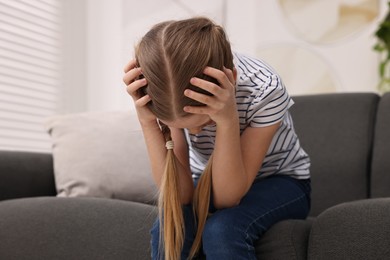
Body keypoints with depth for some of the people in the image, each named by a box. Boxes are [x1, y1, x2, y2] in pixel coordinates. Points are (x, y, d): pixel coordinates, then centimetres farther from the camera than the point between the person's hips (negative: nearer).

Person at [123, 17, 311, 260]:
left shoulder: (264, 89, -32)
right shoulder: (167, 92, -23)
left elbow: (227, 198, -29)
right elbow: (180, 195, -25)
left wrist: (227, 120, -44)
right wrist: (147, 121, -37)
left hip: (279, 182, -2)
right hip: (206, 183, 3)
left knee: (221, 230, -32)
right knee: (170, 228, -29)